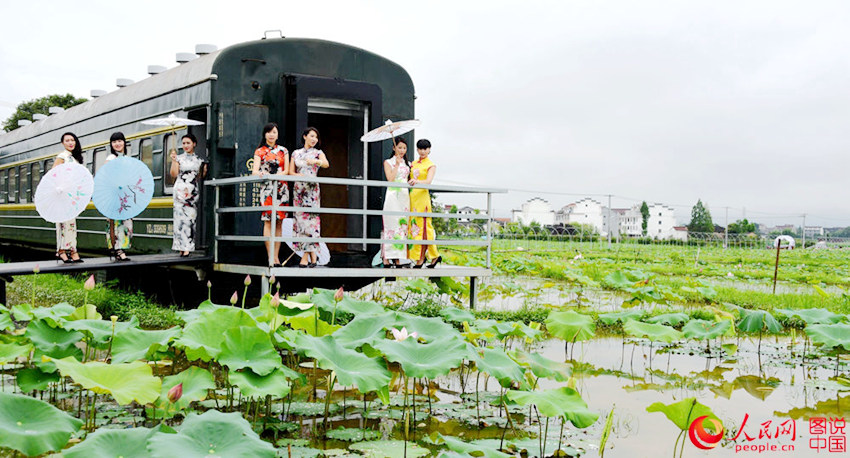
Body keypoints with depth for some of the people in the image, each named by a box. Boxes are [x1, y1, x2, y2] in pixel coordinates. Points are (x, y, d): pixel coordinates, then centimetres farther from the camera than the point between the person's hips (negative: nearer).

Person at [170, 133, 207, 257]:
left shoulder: (199, 160, 14)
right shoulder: (179, 158, 7)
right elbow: (173, 174, -3)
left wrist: (204, 170, 3)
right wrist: (173, 160, -11)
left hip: (193, 191, 2)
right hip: (181, 190, -2)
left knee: (191, 217, -2)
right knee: (181, 217, -8)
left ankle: (187, 247, 0)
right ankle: (183, 247, -6)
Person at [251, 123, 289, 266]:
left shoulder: (283, 151, 16)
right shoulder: (260, 151, 9)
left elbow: (286, 171, 6)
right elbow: (255, 171, -3)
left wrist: (276, 175, -14)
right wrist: (259, 173, -27)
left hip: (281, 188, 3)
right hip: (267, 188, -3)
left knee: (279, 222, 0)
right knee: (268, 221, -11)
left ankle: (276, 256, 3)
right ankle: (271, 257, -12)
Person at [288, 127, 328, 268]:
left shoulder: (318, 153, 8)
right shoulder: (296, 153, 15)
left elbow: (326, 164, -13)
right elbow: (291, 171, 10)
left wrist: (316, 161, -34)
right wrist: (298, 175, -11)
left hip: (312, 189, -3)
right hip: (298, 188, 3)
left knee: (310, 217, -10)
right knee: (301, 218, -4)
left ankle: (306, 255, -9)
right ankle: (312, 255, -2)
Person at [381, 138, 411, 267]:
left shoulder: (408, 164, 17)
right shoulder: (388, 162, 5)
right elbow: (390, 178, -9)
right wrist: (397, 164, -8)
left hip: (405, 196, 4)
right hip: (392, 196, -4)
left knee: (403, 225, 0)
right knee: (390, 225, -10)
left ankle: (397, 258, 2)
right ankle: (386, 257, -9)